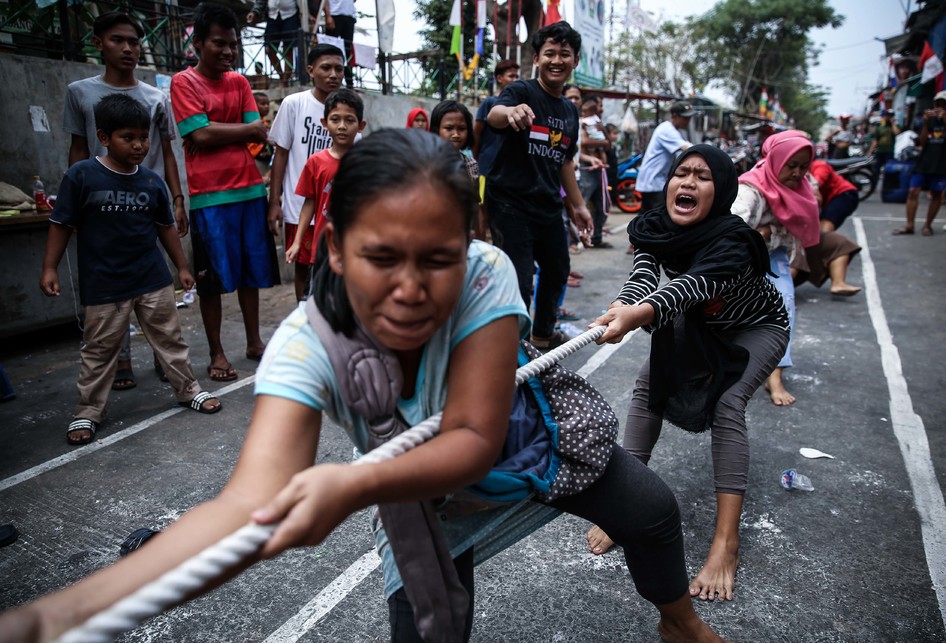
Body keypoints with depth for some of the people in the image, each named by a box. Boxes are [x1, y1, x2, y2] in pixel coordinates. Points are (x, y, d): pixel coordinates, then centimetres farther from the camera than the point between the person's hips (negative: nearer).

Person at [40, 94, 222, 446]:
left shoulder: (151, 181, 1)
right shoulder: (81, 176, -9)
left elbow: (165, 226, 11)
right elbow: (61, 224, -3)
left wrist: (182, 267, 13)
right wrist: (49, 268, -6)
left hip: (153, 279, 3)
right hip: (103, 284, -3)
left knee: (169, 338, 12)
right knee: (99, 350, 9)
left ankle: (189, 390, 27)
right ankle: (88, 411, 24)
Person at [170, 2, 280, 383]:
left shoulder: (239, 82, 13)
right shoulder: (183, 82, -1)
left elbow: (259, 136, 4)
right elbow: (201, 135, -12)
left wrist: (218, 134, -8)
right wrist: (246, 130, -1)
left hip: (249, 189, 5)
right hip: (209, 195, -5)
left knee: (251, 272, 10)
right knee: (212, 278, 1)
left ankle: (254, 342, 23)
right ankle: (216, 353, 12)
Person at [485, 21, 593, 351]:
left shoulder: (570, 111, 12)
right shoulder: (522, 91, -8)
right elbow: (493, 115, -31)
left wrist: (578, 205, 21)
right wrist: (511, 112, -54)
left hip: (548, 207, 8)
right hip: (511, 204, -8)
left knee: (557, 271, 20)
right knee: (519, 283, -13)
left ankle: (543, 333, 40)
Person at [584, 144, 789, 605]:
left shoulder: (731, 240, -37)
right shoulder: (656, 228, -21)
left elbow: (690, 287, -56)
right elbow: (643, 276, -38)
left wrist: (639, 314, -76)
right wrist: (621, 309, -61)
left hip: (757, 329, -5)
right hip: (700, 326, 5)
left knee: (727, 404, -26)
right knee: (648, 385, -14)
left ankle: (726, 542, -22)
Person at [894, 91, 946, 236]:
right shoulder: (930, 121, 12)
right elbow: (922, 142, 2)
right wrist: (925, 123, -8)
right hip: (924, 162, 2)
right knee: (913, 191, -7)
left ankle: (927, 225, 10)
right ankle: (909, 225, -5)